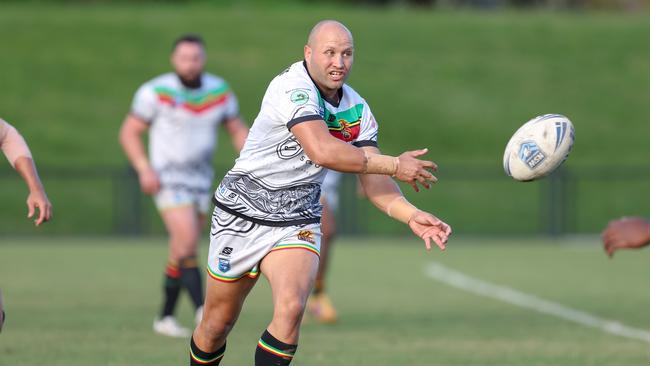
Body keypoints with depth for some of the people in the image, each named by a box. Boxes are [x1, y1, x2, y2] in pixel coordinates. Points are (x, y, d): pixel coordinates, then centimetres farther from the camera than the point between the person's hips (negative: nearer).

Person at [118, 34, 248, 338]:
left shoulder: (219, 91, 2)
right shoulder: (156, 92, -10)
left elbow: (237, 130, 11)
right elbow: (129, 132, -5)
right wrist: (144, 169, -18)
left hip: (201, 180, 5)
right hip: (168, 179, -5)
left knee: (181, 253, 9)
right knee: (187, 243, -21)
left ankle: (165, 318, 18)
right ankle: (202, 310, -19)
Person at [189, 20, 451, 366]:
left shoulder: (357, 110, 2)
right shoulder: (293, 87, -21)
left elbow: (372, 181, 1)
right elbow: (323, 151, -33)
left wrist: (411, 215, -18)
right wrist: (394, 165, -25)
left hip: (297, 221, 4)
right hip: (242, 214, -4)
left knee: (291, 307, -23)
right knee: (217, 324, 5)